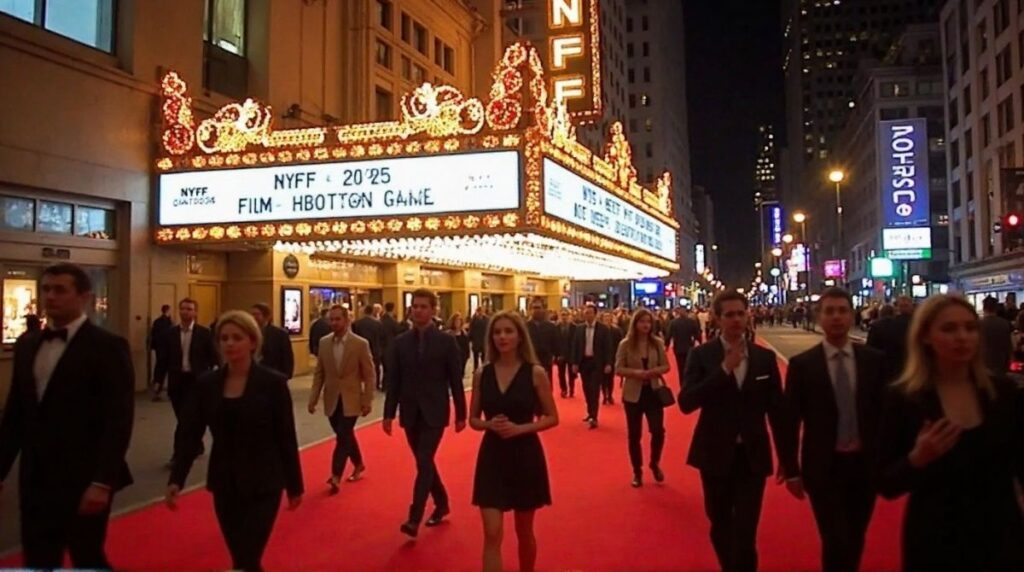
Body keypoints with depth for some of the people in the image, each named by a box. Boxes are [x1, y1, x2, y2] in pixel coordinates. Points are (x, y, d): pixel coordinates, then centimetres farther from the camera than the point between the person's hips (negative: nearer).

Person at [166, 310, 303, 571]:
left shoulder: (273, 382, -10)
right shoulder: (206, 383, -1)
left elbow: (286, 437, -6)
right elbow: (189, 434, 0)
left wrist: (294, 485, -1)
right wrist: (176, 480, -12)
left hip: (263, 484, -4)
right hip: (224, 484, 4)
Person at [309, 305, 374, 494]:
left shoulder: (361, 344, -10)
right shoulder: (324, 342, 1)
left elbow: (370, 375, -7)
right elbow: (319, 373, 7)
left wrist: (367, 401, -10)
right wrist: (313, 398, 2)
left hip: (351, 400, -4)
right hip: (331, 400, 4)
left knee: (343, 437, -8)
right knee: (346, 436, 17)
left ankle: (336, 476, -3)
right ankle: (358, 464, 37)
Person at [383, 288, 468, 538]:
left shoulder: (446, 341, -5)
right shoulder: (400, 342, 3)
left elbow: (456, 380, -2)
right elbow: (393, 380, 4)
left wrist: (461, 413, -2)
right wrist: (389, 413, 1)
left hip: (435, 412, -4)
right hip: (410, 413, 4)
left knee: (424, 463, -11)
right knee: (424, 462, 14)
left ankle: (414, 518, -8)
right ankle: (442, 503, 33)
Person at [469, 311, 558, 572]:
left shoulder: (536, 373, -7)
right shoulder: (482, 374, -1)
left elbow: (552, 418, -3)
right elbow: (473, 419, 7)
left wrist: (520, 428, -18)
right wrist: (490, 424, -15)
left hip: (526, 456, -1)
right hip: (492, 456, 1)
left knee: (524, 531, 15)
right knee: (492, 534, -4)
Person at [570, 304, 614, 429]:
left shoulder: (603, 328, -4)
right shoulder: (579, 328, 4)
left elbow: (608, 347, -4)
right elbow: (575, 346, 7)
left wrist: (608, 364, -10)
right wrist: (574, 363, 2)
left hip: (597, 362, -4)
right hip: (584, 361, 4)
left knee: (595, 390, -7)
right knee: (587, 390, 11)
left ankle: (594, 417, -8)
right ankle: (590, 413, 24)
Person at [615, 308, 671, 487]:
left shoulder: (658, 343, 0)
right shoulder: (625, 344, -6)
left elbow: (666, 366, 3)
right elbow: (618, 369, -7)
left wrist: (654, 371, -17)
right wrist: (636, 373, -23)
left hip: (654, 392, 1)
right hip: (633, 394, -1)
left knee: (658, 431, -3)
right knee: (634, 434, 6)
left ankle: (655, 463, 25)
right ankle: (637, 471, 22)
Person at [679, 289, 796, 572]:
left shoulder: (765, 357, 1)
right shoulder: (701, 355, -6)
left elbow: (778, 411, 4)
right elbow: (686, 402, -18)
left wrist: (787, 461, 5)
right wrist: (724, 369, -22)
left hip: (753, 455, 0)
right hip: (716, 454, 0)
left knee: (745, 531, -1)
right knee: (720, 525, 16)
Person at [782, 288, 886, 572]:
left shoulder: (874, 360, -1)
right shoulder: (802, 364, -7)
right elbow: (791, 420, -4)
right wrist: (792, 471, -4)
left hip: (865, 464, 3)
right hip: (824, 468, -3)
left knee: (855, 541, 17)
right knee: (836, 544, -6)